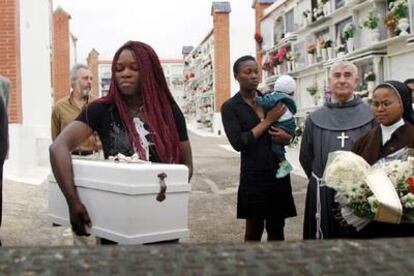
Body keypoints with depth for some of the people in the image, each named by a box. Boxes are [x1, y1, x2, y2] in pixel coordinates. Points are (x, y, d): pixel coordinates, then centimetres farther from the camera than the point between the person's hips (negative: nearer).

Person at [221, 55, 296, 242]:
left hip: (278, 172, 4)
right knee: (254, 230, 5)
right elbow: (238, 142, -16)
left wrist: (286, 137, -7)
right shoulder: (230, 107, -4)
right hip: (253, 175, -4)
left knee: (277, 229, 11)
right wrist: (267, 121, -15)